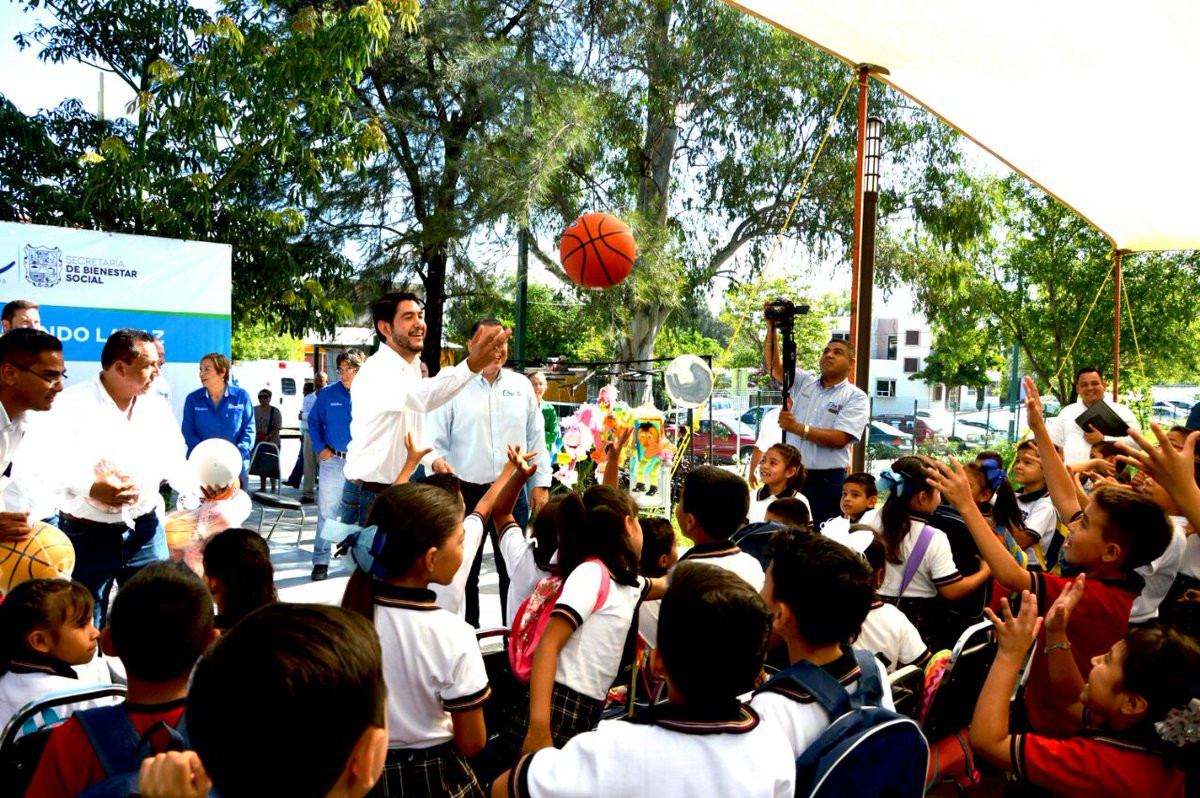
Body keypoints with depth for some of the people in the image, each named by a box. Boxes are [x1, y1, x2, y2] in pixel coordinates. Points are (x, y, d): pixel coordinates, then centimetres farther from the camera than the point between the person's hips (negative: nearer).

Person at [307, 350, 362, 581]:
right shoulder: (327, 394, 1)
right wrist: (320, 448, 0)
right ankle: (321, 562, 5)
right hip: (332, 461, 0)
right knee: (326, 512, -1)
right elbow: (313, 421, 11)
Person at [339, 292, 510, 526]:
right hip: (370, 496, -8)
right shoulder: (379, 370, -21)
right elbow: (419, 397, -44)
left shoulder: (412, 368, 10)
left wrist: (431, 459, 5)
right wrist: (471, 366, -58)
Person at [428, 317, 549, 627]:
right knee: (465, 572, 10)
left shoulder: (521, 385, 7)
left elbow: (537, 438, 10)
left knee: (514, 569, 11)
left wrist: (541, 484, 7)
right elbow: (435, 444, -3)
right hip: (466, 493, -2)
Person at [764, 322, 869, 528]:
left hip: (828, 482, -4)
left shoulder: (856, 398, -1)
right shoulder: (804, 382, 13)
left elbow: (840, 439, -12)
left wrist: (798, 428, -17)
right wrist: (771, 327, -10)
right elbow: (775, 364, 1)